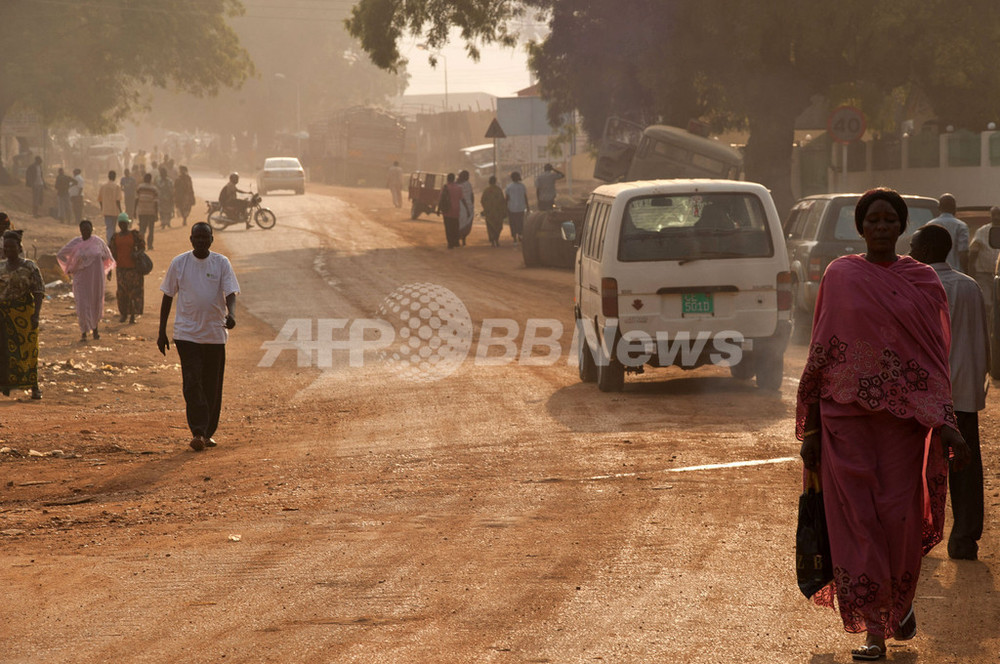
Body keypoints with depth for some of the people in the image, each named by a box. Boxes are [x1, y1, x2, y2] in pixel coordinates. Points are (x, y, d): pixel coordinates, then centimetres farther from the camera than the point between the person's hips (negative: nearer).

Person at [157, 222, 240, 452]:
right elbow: (168, 296, 7)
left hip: (215, 334, 1)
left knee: (212, 386, 8)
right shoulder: (179, 263, 1)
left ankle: (208, 432, 20)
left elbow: (230, 293, -6)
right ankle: (197, 432, -18)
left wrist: (231, 314, -29)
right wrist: (162, 332, 5)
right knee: (192, 383, -13)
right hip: (187, 334, -1)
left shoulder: (221, 263, 1)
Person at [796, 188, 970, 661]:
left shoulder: (922, 281, 4)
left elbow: (935, 356, 3)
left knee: (899, 516, -1)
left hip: (904, 416, 0)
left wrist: (946, 424, -8)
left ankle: (901, 601, 28)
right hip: (846, 416, 0)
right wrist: (811, 429, 3)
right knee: (856, 519, -4)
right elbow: (819, 353, 6)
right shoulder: (839, 276, 4)